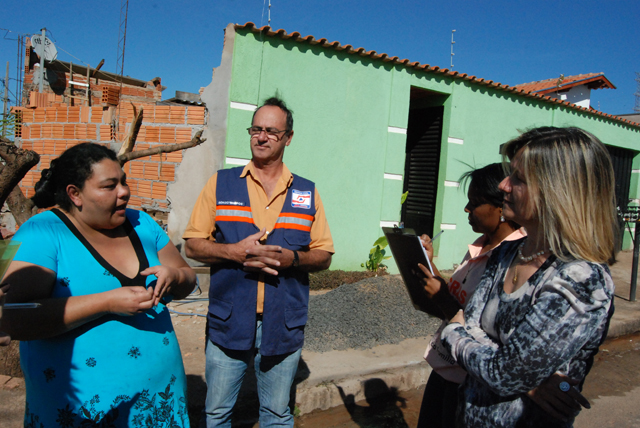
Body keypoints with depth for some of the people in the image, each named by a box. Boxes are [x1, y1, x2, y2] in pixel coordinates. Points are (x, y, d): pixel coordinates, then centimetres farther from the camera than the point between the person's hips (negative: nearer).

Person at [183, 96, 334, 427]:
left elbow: (323, 256, 6)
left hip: (284, 325, 1)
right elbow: (193, 245, 1)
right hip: (228, 322, 0)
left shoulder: (307, 193, 5)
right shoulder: (221, 184, 2)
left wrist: (292, 258, -15)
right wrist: (233, 251, -16)